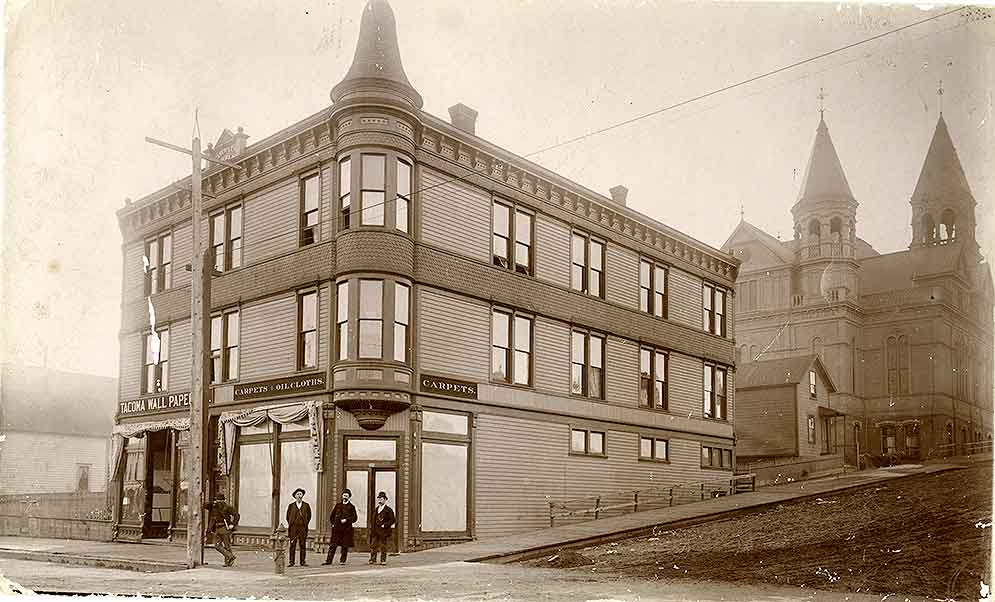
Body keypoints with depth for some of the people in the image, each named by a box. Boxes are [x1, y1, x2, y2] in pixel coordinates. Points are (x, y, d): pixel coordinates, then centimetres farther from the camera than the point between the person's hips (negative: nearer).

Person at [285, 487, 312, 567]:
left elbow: (309, 516, 14)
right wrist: (290, 524, 9)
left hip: (303, 527, 0)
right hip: (293, 527, 0)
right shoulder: (291, 505, 10)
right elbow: (288, 516, 14)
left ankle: (303, 561, 2)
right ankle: (291, 561, 0)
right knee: (292, 544, -3)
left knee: (303, 545, -2)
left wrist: (305, 523, 7)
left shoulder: (306, 505, 10)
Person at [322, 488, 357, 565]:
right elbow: (332, 515, 21)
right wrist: (333, 523, 8)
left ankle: (342, 560, 9)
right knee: (333, 544, -3)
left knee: (345, 546, 1)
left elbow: (354, 518, -1)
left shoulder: (351, 507, 4)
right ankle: (328, 560, -2)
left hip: (347, 528, -2)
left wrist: (346, 520, -13)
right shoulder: (338, 505, 13)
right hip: (337, 528, 2)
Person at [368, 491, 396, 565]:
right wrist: (372, 528, 12)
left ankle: (383, 560, 6)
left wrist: (385, 525, -15)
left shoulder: (388, 510, -3)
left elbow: (393, 520, -7)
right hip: (375, 531, 6)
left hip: (384, 531, -5)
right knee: (373, 545, 1)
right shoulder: (376, 509, 15)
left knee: (383, 546, -2)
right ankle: (373, 560, 6)